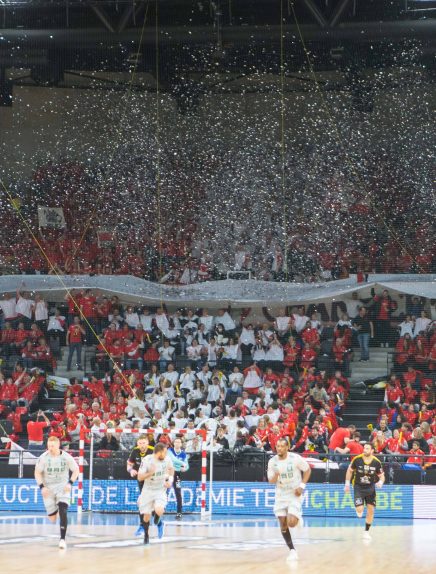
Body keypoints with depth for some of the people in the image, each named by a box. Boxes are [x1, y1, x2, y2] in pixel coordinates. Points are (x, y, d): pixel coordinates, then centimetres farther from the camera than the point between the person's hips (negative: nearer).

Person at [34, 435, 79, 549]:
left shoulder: (66, 457, -11)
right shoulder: (43, 457, -10)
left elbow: (76, 470, 0)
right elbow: (37, 473, -1)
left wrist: (70, 483, -14)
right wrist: (42, 487, -14)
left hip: (63, 488, -2)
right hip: (48, 489, 2)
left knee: (62, 512, -20)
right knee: (52, 517, 6)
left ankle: (62, 539, -18)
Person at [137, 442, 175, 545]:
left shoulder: (167, 459, -11)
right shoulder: (147, 460, -20)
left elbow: (171, 469, 13)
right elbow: (139, 477, -17)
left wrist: (170, 480, -1)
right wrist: (150, 473, -33)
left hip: (161, 490, 1)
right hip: (148, 490, -1)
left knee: (159, 511, -25)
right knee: (146, 516, 2)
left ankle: (158, 523, 11)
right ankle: (146, 536, 29)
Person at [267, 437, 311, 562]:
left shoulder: (295, 458, -16)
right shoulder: (272, 461, -6)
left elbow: (307, 470, -2)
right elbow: (271, 481, -3)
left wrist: (302, 486, -12)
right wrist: (276, 475, -27)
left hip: (294, 494, -4)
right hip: (281, 495, 4)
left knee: (291, 523, -18)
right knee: (283, 525, -1)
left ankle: (298, 518, 18)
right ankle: (292, 550, 10)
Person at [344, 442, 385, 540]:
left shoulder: (376, 462, -12)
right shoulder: (357, 459, -15)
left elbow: (381, 475, 0)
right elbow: (350, 470, 1)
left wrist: (380, 482, -23)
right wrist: (347, 484, 2)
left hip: (370, 488, 2)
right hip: (358, 487, -2)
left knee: (371, 510, 1)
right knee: (359, 510, -14)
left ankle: (367, 531, 18)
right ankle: (359, 510, 26)